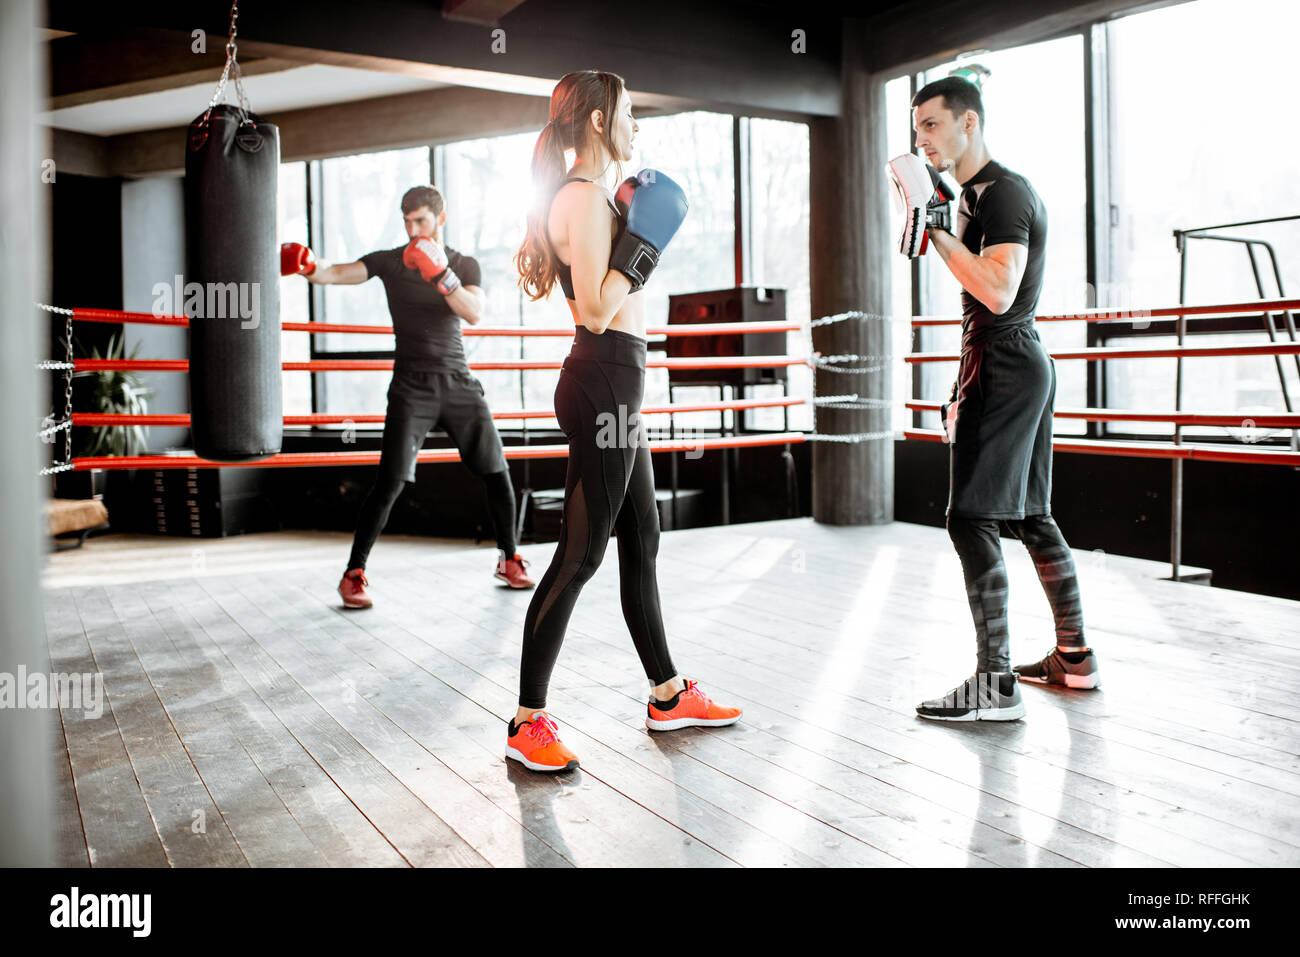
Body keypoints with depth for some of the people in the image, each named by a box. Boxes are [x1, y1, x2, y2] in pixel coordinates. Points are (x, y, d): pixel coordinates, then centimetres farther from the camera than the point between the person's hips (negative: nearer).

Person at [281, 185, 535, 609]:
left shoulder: (465, 265, 6)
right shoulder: (389, 261, 3)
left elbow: (474, 314, -11)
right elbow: (337, 273, -11)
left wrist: (440, 274, -24)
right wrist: (309, 267, -33)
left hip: (458, 383, 3)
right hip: (411, 387, -2)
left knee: (496, 471, 3)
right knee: (391, 482, -12)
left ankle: (508, 559, 21)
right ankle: (353, 574, 0)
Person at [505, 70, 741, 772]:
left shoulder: (588, 197, 18)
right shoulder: (585, 196, -14)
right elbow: (596, 309, -21)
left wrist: (629, 227, 23)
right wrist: (644, 241, -14)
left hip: (613, 383, 11)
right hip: (604, 379, -11)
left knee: (641, 543, 15)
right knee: (580, 552, -7)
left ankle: (669, 695, 28)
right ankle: (528, 723, 3)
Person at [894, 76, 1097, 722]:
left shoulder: (1003, 192, -12)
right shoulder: (977, 195, 19)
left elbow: (999, 293, -25)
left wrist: (938, 229, -21)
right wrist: (964, 389, 23)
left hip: (1005, 368, -11)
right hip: (1016, 364, 11)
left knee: (971, 518, -13)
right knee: (1028, 513, 14)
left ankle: (995, 685, -11)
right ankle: (1074, 657, 24)